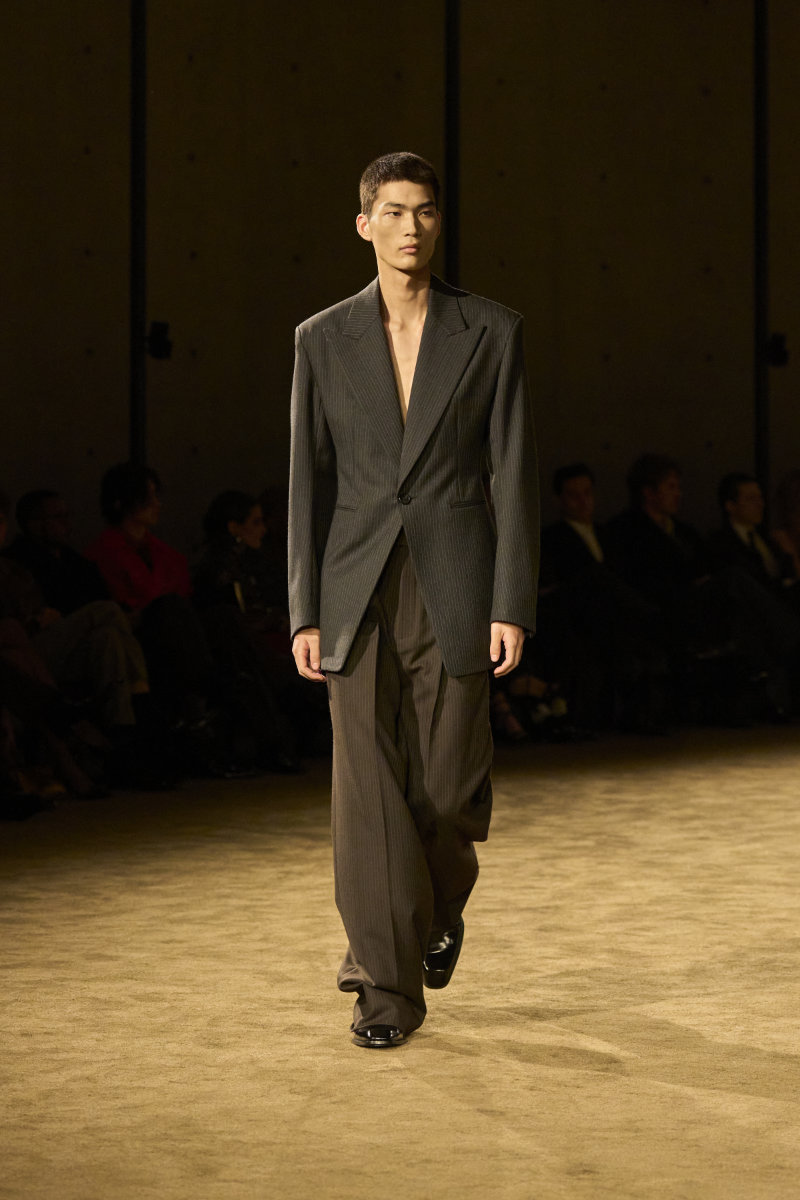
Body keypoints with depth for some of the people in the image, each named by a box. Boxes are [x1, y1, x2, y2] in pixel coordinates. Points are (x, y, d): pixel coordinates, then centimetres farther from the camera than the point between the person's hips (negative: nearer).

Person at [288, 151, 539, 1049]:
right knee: (368, 787, -4)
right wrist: (304, 613, 0)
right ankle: (386, 984, 2)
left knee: (449, 787, 3)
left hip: (454, 591, -1)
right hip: (358, 592, 1)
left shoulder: (492, 333, 2)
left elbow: (513, 474, -1)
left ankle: (439, 910, 35)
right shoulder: (323, 339, 5)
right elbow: (308, 481, 5)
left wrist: (512, 605, -7)